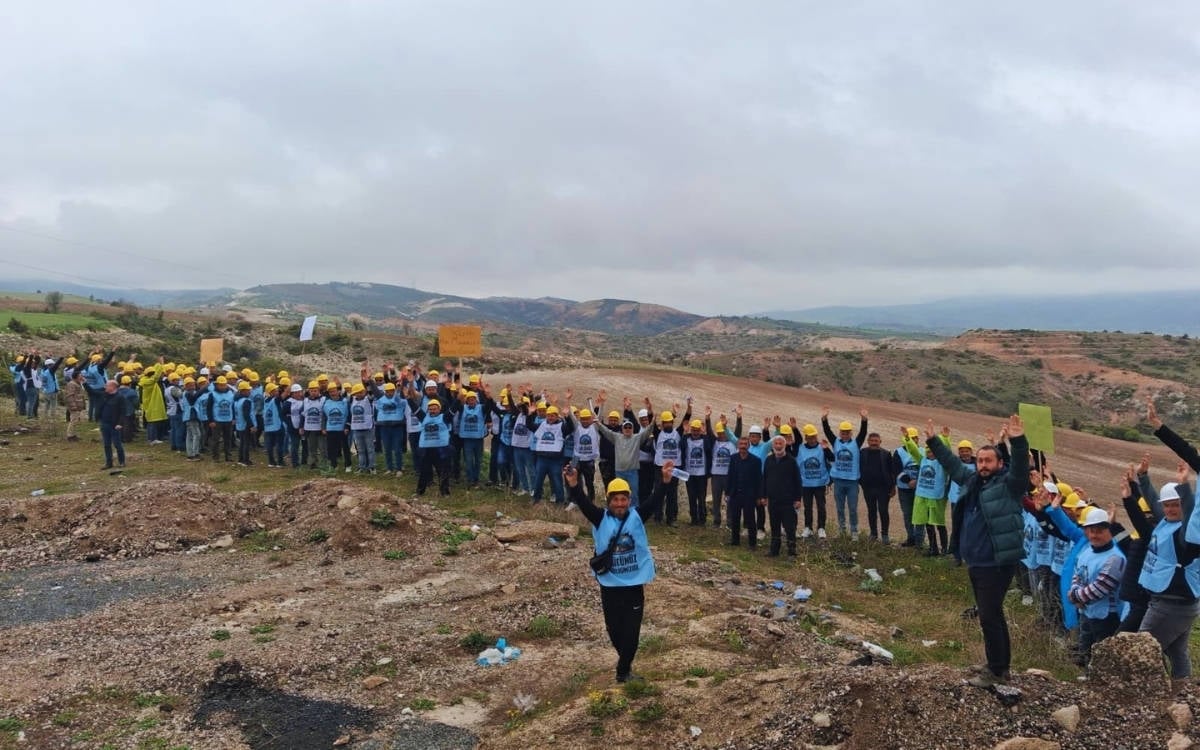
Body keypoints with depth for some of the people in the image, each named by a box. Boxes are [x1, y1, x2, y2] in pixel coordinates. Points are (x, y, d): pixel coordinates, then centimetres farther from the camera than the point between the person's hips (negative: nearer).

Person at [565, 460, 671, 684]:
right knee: (614, 629, 14)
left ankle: (623, 670, 19)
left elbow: (654, 500, -16)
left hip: (634, 584, 0)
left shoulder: (637, 517, -3)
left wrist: (665, 479, -33)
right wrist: (573, 484, -39)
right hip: (610, 585, 0)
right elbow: (584, 503, -20)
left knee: (631, 630, 3)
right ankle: (625, 663, 39)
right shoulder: (600, 519, -5)